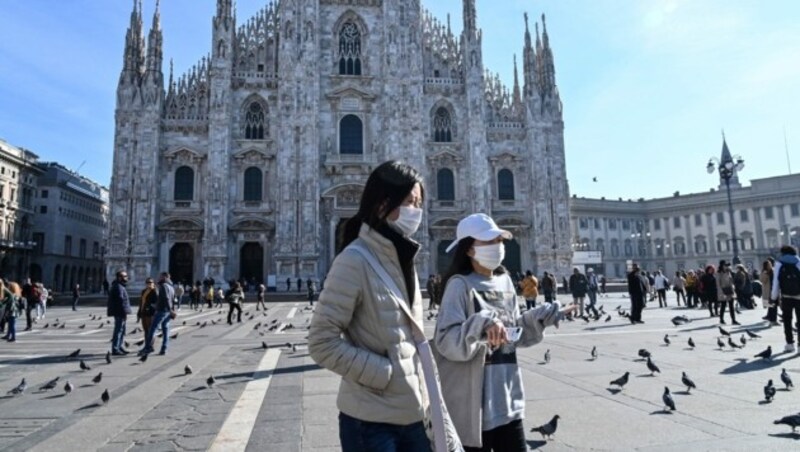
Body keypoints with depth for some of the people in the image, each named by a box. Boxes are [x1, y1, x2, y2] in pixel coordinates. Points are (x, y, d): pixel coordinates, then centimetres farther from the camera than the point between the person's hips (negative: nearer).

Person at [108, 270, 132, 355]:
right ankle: (115, 349, -1)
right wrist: (125, 313, -21)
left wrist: (125, 312, 22)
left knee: (121, 330, 17)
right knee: (119, 330, -6)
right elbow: (121, 301, -22)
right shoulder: (118, 287, -16)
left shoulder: (120, 286, 17)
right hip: (120, 313, -11)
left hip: (119, 313, 11)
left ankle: (119, 347, 26)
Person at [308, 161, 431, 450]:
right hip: (371, 421, -6)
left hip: (413, 413, 7)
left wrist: (423, 393, 9)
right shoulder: (355, 260, -16)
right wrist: (383, 372, -17)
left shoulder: (403, 258, 6)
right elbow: (322, 343, -17)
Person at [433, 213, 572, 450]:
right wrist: (482, 324, -35)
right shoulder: (460, 285, -13)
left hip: (507, 399, 7)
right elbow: (445, 341, -22)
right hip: (473, 404, -6)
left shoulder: (505, 282, 8)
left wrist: (542, 317, 3)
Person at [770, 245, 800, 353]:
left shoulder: (779, 263, 1)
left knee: (787, 321, 8)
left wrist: (773, 297, 2)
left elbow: (776, 281, -3)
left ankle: (790, 344, 7)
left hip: (786, 296, 0)